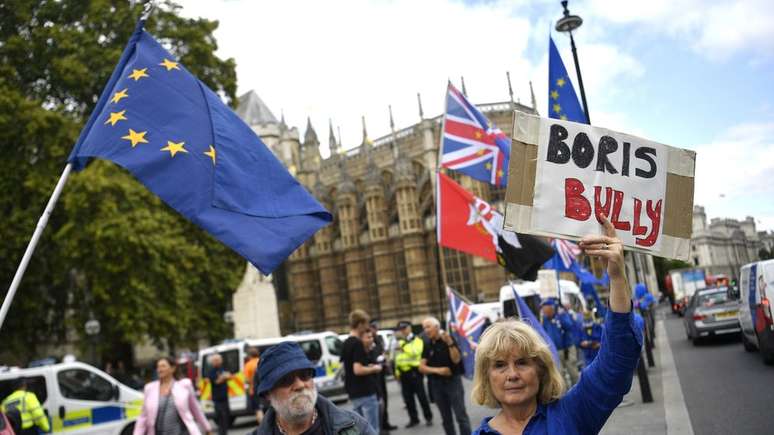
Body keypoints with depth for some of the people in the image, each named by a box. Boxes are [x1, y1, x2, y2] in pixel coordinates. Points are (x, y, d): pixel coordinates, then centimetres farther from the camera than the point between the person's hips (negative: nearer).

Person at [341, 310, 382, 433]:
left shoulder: (345, 344, 11)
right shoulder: (357, 343, -17)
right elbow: (358, 370, -25)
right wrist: (374, 369, -10)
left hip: (354, 393, 9)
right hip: (365, 393, -9)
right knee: (372, 430, -2)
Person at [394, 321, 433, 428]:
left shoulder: (417, 340, -3)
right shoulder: (400, 342, 17)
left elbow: (415, 352, -22)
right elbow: (397, 357, 19)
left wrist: (404, 346, -19)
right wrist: (397, 371, 13)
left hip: (414, 372, -6)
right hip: (403, 373, 7)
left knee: (421, 396, -1)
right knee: (408, 398, 9)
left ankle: (428, 417, 11)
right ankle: (413, 419, 19)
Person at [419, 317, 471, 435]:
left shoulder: (449, 339, -7)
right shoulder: (427, 345, 5)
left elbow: (456, 360, -16)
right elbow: (421, 367, 1)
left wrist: (450, 343, -28)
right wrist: (437, 370, -14)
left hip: (453, 381, -5)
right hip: (436, 384, 5)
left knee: (461, 416, -5)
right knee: (446, 418, 11)